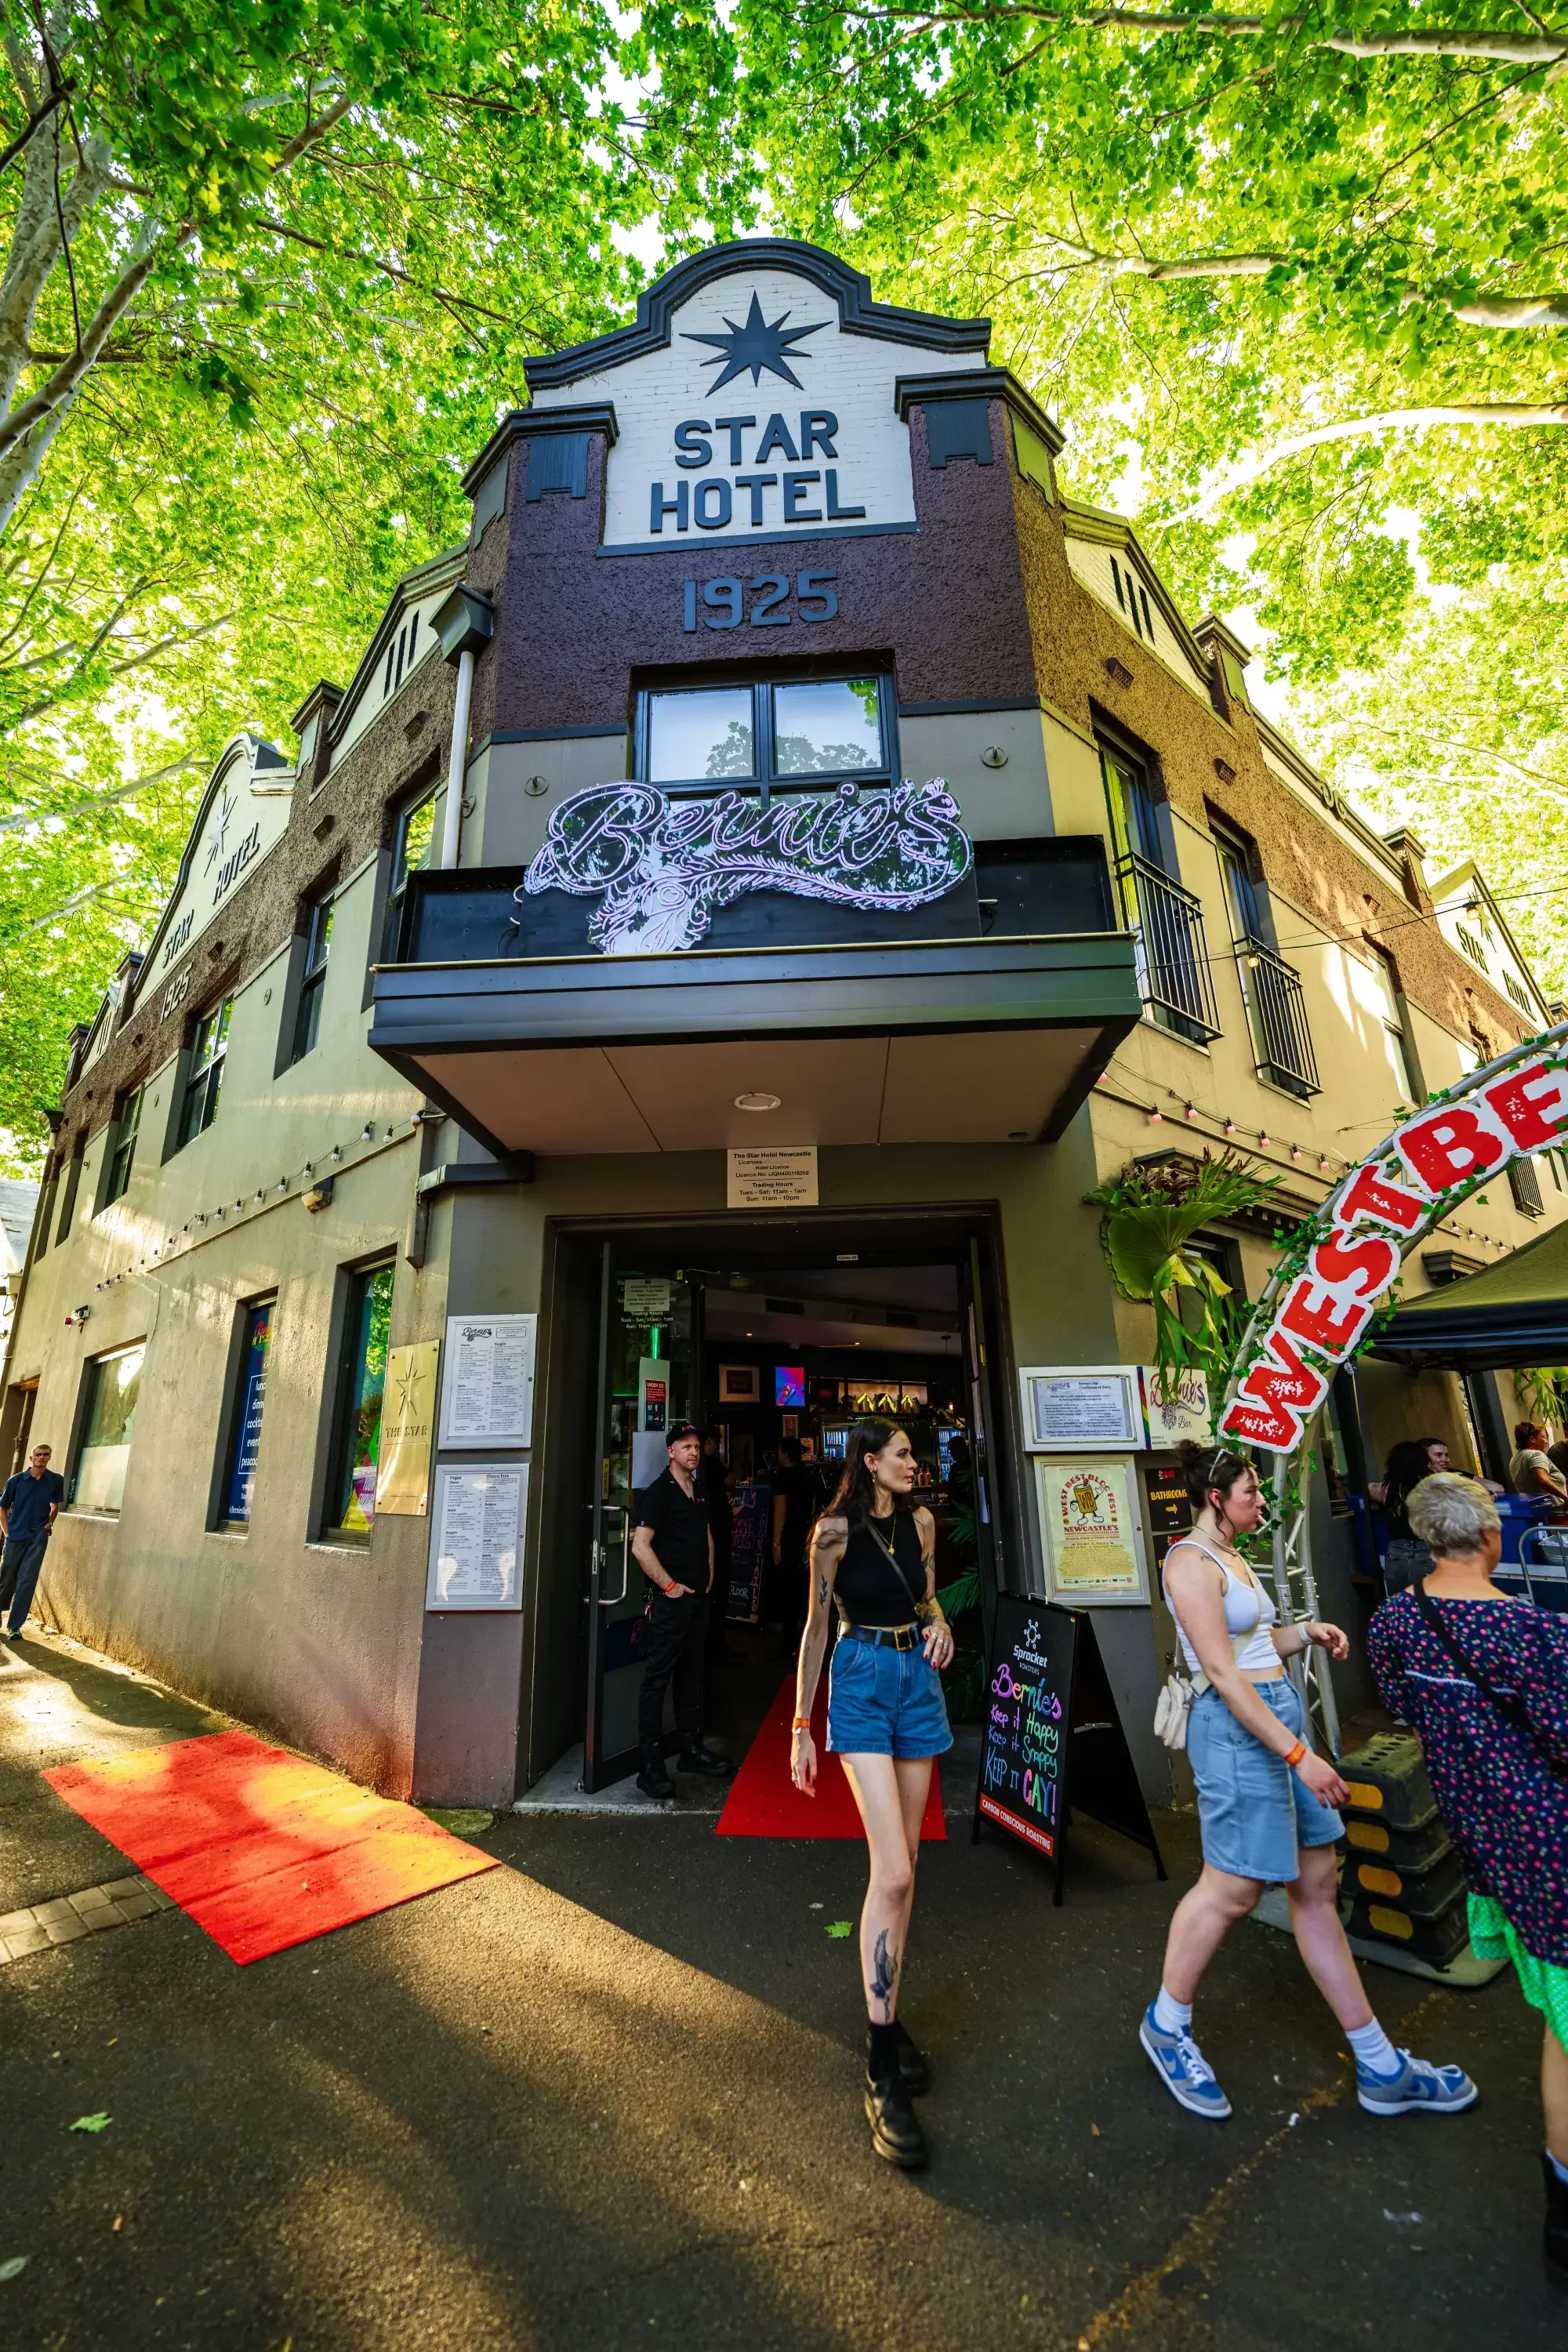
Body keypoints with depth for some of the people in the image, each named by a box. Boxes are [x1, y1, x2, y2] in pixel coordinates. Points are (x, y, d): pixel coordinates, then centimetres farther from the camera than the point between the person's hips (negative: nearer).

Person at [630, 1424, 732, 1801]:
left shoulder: (700, 1492, 12)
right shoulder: (659, 1491, -12)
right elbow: (640, 1547, -17)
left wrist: (709, 1576, 14)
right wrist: (669, 1585, -15)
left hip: (699, 1598, 8)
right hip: (671, 1600, -8)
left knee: (691, 1674, 17)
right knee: (657, 1678, -1)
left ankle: (692, 1749, 29)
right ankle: (651, 1765, 6)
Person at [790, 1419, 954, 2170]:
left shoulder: (920, 1521, 4)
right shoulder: (835, 1530, -12)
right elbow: (816, 1627, -6)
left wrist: (940, 1624, -7)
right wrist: (800, 1725, -3)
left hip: (919, 1678, 5)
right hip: (861, 1682, -5)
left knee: (902, 1866, 14)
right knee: (893, 1872, -9)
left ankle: (888, 2016, 32)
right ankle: (881, 2071, 4)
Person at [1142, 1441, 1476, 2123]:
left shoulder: (1231, 1558, 12)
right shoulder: (1190, 1562, -19)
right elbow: (1222, 1671, -22)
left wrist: (1305, 1632, 4)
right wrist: (1298, 1754, -21)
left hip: (1280, 1713, 9)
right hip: (1237, 1727, -9)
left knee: (1318, 1885, 16)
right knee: (1233, 1889, 4)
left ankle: (1380, 2067, 30)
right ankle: (1166, 2025, 25)